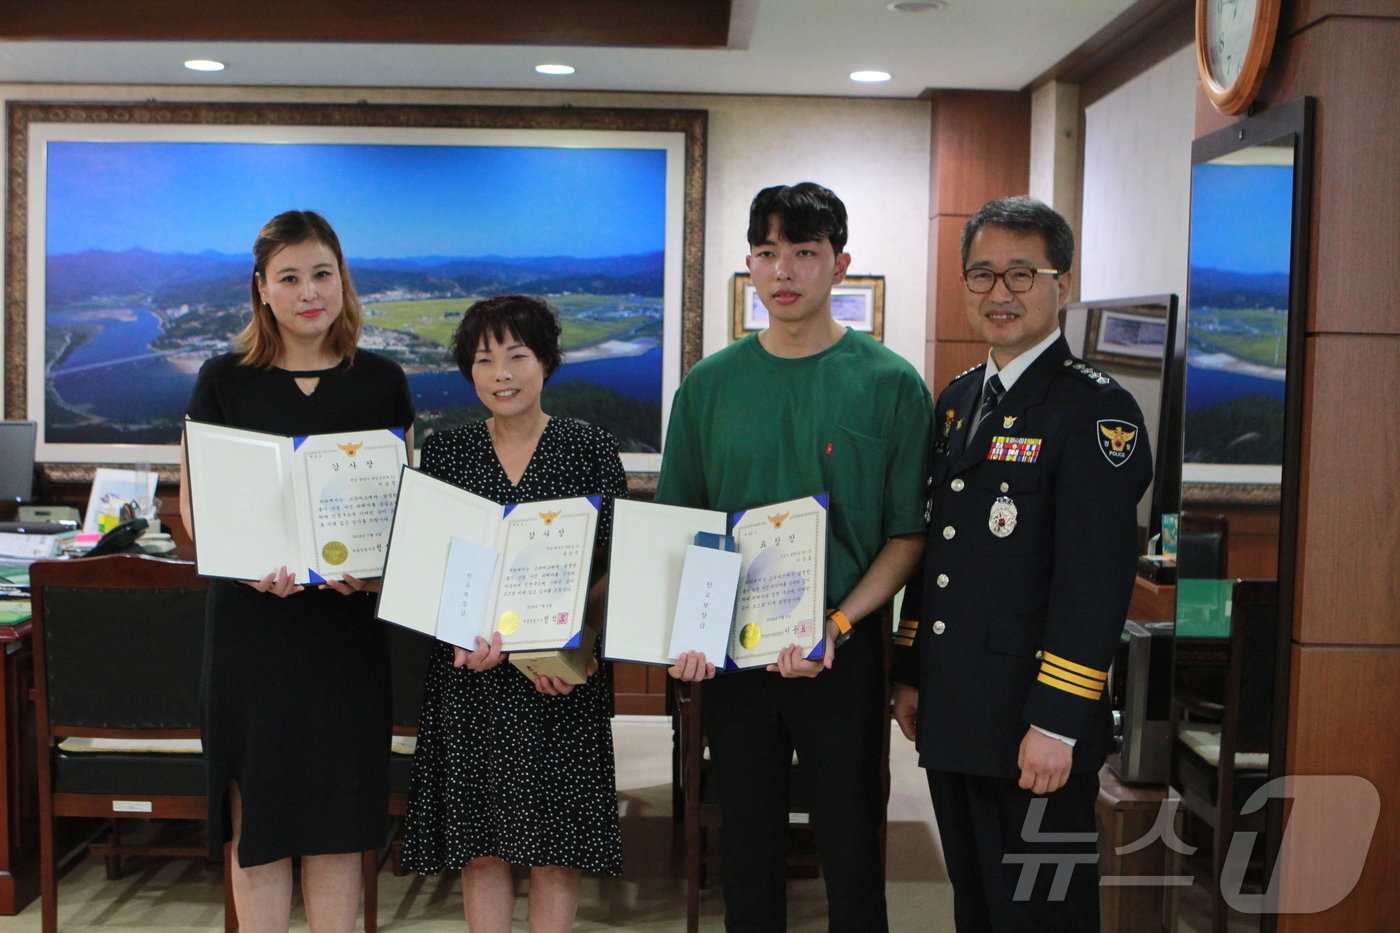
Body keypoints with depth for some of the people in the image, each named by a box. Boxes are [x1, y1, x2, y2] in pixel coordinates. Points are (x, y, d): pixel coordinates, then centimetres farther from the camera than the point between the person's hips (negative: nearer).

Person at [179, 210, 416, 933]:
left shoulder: (381, 381, 5)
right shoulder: (224, 380, 2)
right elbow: (193, 500, 2)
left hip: (347, 620, 1)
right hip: (251, 616, 0)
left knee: (338, 818, 7)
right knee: (256, 817, 5)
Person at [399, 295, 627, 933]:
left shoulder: (591, 449, 1)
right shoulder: (444, 452, 7)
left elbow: (614, 569, -2)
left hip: (563, 674, -1)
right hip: (468, 672, 2)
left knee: (556, 842, 4)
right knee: (479, 840, 6)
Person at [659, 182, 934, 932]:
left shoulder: (889, 384, -5)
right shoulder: (710, 384, 3)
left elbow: (908, 535, -5)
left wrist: (836, 625, -18)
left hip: (843, 652, -2)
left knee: (850, 842, 8)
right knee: (748, 841, 14)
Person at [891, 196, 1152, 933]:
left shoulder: (1096, 410, -12)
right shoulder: (957, 400, 12)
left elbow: (1097, 580, -18)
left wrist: (1055, 724, -21)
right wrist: (910, 672, 14)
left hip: (1032, 730, -7)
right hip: (949, 714, 8)